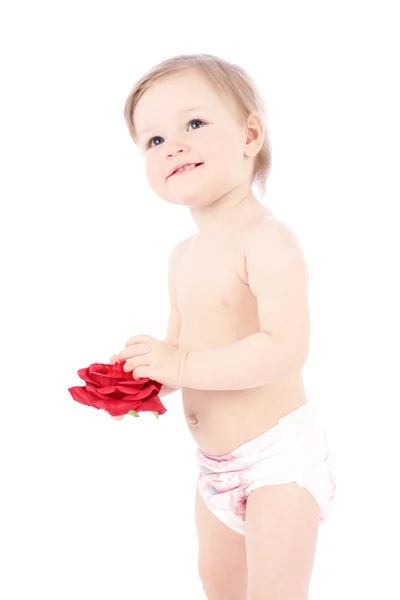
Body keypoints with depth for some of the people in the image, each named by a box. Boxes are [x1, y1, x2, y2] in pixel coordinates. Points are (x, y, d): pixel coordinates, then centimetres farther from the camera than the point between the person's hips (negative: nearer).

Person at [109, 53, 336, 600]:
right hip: (216, 464, 9)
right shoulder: (184, 256, 6)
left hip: (279, 457, -9)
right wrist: (147, 375, -5)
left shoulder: (267, 241, -22)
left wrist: (181, 365, -28)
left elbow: (285, 349, -32)